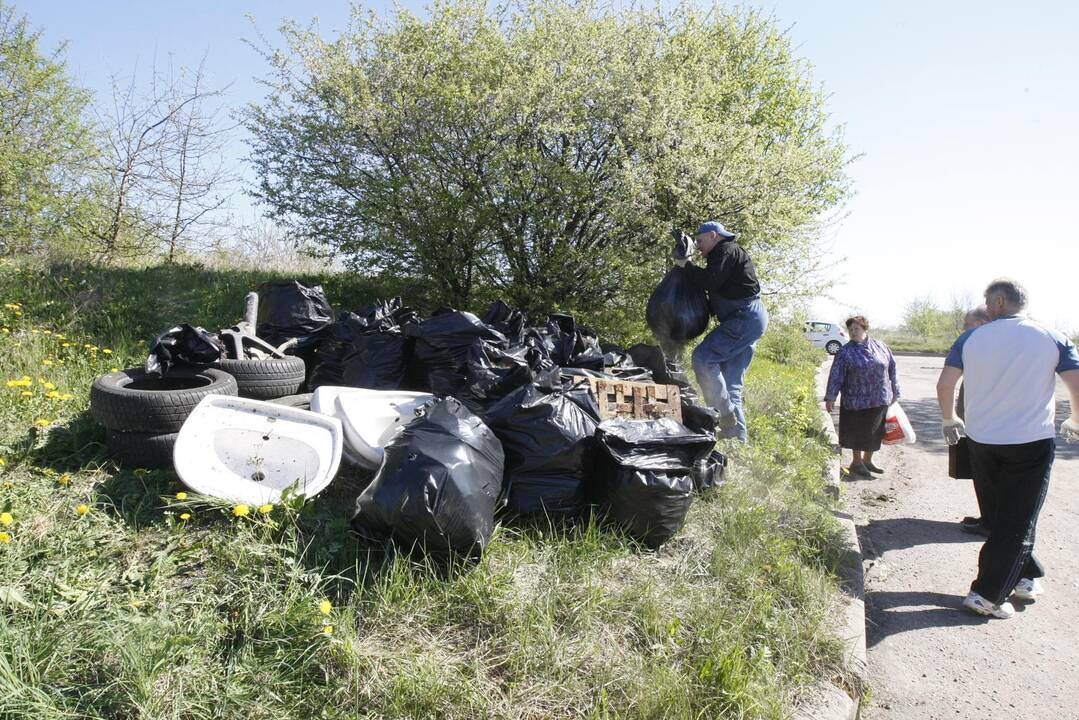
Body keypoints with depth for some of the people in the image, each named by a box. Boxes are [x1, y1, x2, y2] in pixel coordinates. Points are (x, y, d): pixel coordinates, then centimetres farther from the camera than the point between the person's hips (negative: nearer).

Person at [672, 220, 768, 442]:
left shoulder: (727, 251, -2)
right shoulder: (725, 256, 29)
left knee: (703, 357, -19)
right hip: (750, 321, 10)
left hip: (745, 317, -10)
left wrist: (685, 264, -6)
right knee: (730, 384, 6)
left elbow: (709, 280, -18)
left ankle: (725, 416, -18)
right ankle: (738, 435, 5)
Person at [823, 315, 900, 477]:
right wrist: (830, 397, -11)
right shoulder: (845, 352, -5)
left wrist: (894, 390, 13)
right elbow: (836, 376, -7)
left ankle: (867, 460, 29)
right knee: (858, 432, 4)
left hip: (880, 399, 4)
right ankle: (857, 463, 20)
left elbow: (892, 368, 12)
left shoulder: (880, 346, 5)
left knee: (875, 432, 12)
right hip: (857, 401, -3)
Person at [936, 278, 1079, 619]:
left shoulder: (971, 338, 1)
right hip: (1032, 442, -2)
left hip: (981, 442, 2)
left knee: (1003, 511, 21)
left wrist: (949, 420, 15)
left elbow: (944, 384, -2)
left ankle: (1027, 576, 32)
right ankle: (988, 595, 4)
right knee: (1016, 521, 5)